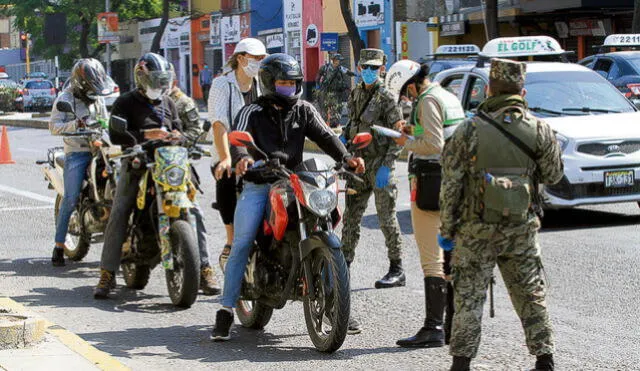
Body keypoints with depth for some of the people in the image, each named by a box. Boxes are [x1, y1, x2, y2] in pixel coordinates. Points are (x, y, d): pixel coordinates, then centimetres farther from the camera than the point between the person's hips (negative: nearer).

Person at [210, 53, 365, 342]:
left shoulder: (304, 111, 14)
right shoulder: (253, 112, 3)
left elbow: (324, 136, 2)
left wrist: (346, 157, -18)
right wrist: (242, 156, -39)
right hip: (258, 185, -3)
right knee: (242, 244, -12)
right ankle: (226, 311, -7)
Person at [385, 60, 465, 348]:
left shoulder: (429, 101, -12)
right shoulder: (450, 98, 18)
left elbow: (434, 144, -21)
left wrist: (407, 143, -6)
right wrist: (414, 131, 17)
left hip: (430, 183, -10)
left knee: (432, 259, -10)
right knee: (449, 257, 13)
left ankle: (433, 328, -12)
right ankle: (454, 324, 18)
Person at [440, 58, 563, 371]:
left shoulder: (469, 131, -9)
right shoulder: (539, 130, -6)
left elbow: (451, 184, -7)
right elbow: (553, 175, 6)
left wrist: (447, 229, 2)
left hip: (476, 230, -2)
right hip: (522, 228, 2)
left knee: (468, 297, 7)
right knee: (531, 295, 12)